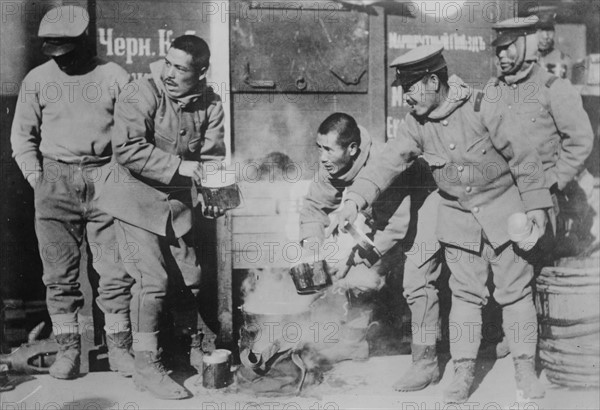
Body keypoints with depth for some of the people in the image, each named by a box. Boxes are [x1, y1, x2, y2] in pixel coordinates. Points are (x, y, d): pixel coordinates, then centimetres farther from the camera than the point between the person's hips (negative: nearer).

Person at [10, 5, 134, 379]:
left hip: (104, 179, -1)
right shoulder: (37, 79, 7)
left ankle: (119, 348, 10)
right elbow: (22, 135, 13)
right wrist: (36, 177, 4)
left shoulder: (114, 76, 3)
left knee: (115, 271, -1)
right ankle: (68, 349, 13)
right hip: (55, 180, 2)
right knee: (60, 274, 2)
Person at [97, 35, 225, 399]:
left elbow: (212, 157, -3)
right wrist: (177, 166, -28)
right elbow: (127, 148, -26)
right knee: (153, 280, -10)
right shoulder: (143, 92, -17)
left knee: (191, 279, 11)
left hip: (178, 203, 5)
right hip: (138, 199, -5)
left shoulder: (210, 104, -2)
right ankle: (147, 366, 4)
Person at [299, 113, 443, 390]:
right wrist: (312, 248, -18)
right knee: (360, 275, 7)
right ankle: (356, 343, 25)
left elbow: (395, 226, -36)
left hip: (420, 214, -7)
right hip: (382, 221, 8)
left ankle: (426, 363, -2)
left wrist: (354, 256, -35)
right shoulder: (331, 169, -16)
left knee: (417, 286, -15)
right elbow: (313, 205, -4)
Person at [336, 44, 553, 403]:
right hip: (458, 216, 3)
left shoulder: (481, 110, -19)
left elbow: (523, 157, -12)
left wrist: (536, 204, -7)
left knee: (516, 290, 6)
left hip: (503, 210, -3)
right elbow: (389, 161, -10)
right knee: (465, 294, 7)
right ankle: (464, 370, 19)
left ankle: (526, 367, 22)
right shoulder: (417, 124, -6)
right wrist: (356, 198, -24)